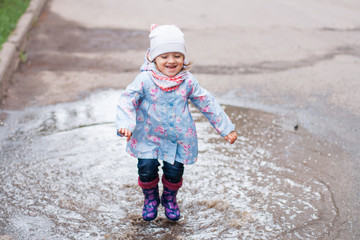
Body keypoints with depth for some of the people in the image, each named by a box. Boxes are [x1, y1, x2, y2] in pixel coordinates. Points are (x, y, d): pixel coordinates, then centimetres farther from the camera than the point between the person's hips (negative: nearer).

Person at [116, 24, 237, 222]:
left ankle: (170, 199, 37)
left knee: (174, 172, 3)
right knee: (147, 170, -6)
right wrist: (125, 124, -33)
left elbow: (207, 104, 2)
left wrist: (226, 128, 5)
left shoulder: (188, 81, -7)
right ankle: (150, 199, 28)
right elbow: (127, 100, -15)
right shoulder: (145, 80, -15)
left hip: (179, 139, 2)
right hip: (148, 137, -1)